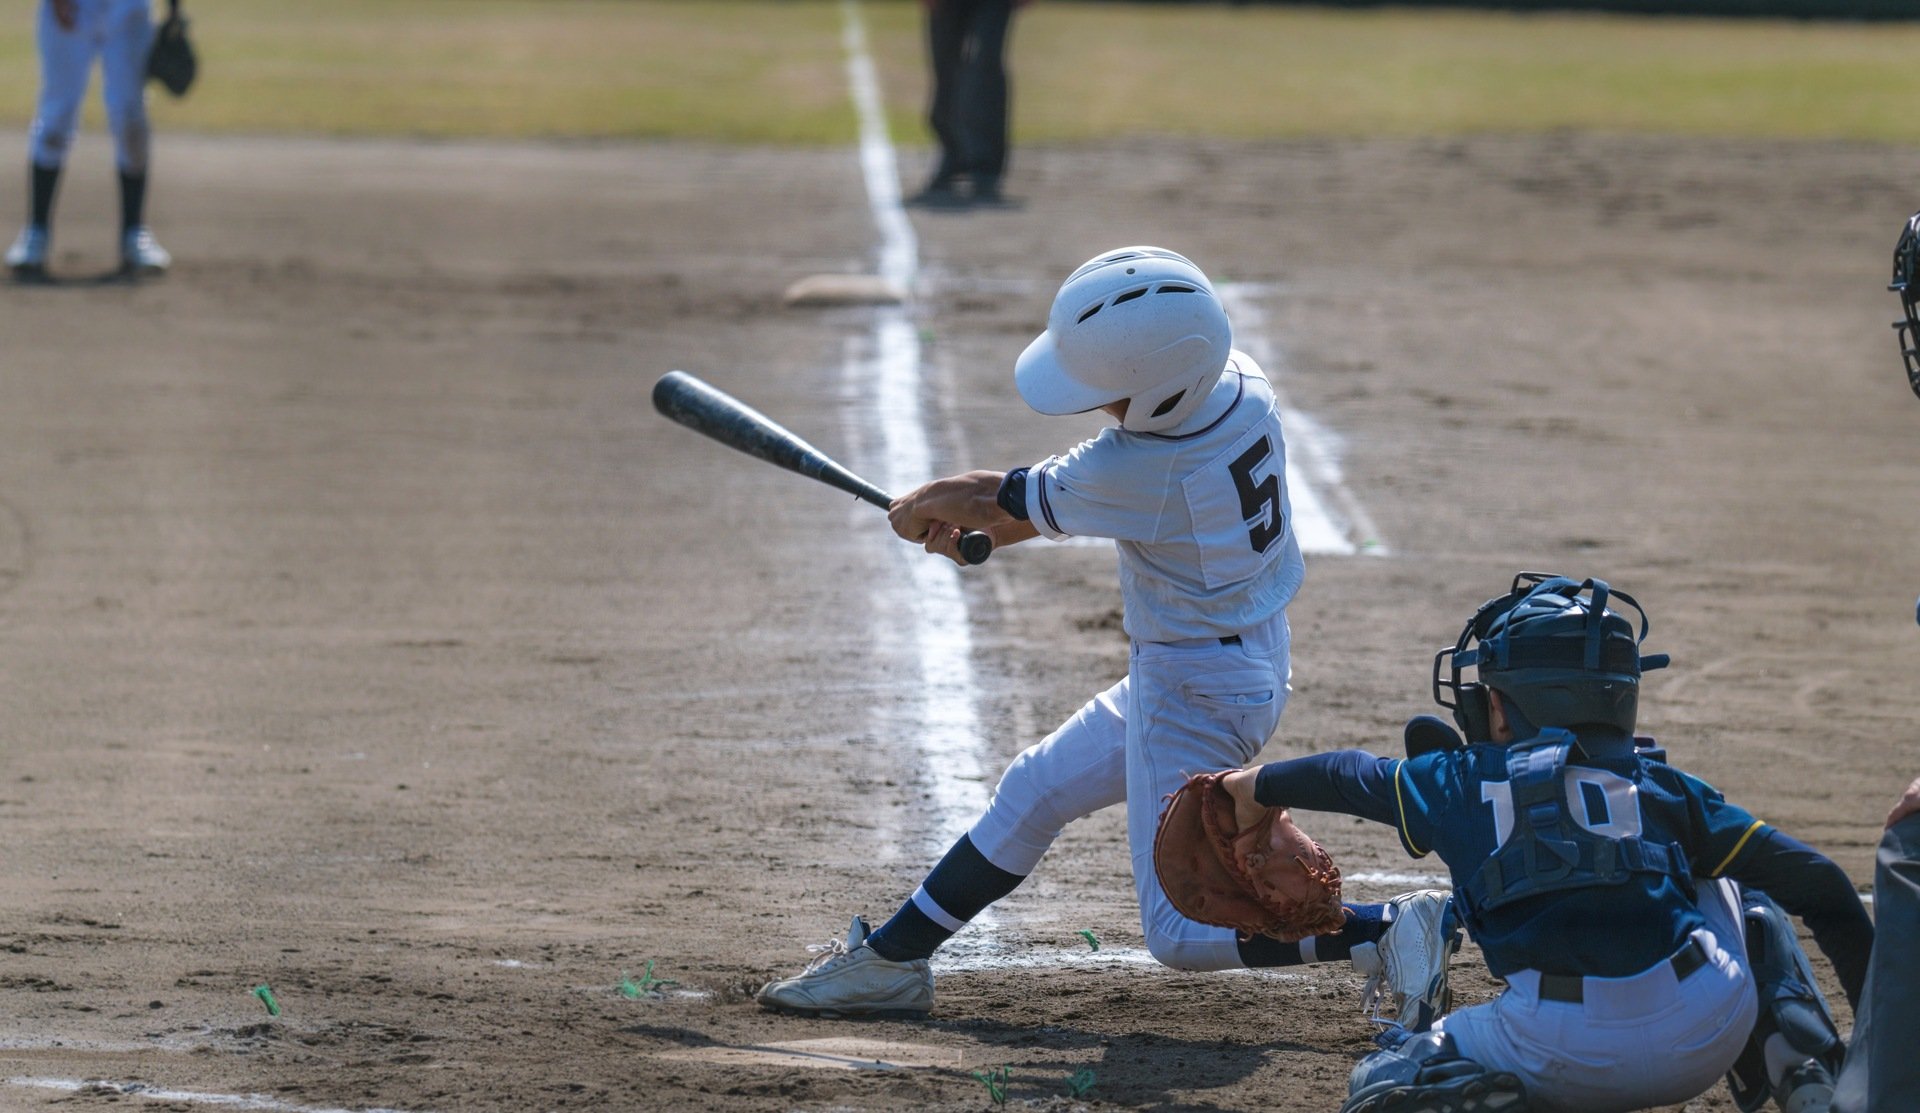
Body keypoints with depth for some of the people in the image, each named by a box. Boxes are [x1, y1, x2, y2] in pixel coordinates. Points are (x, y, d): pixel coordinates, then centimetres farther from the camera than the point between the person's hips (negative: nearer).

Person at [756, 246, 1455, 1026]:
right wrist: (979, 530, 8)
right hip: (1248, 657, 10)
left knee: (1181, 932, -3)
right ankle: (890, 960, 31)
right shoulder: (1239, 382, -8)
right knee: (1036, 790, 20)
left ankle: (1388, 932, -9)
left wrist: (918, 510, 9)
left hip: (1196, 691, -10)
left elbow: (992, 498, -11)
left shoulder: (1141, 470, -31)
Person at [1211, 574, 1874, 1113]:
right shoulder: (1663, 788, 19)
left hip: (1565, 1056, -2)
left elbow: (1348, 777, 38)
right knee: (1743, 894, 34)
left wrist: (1257, 787, 58)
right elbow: (1811, 880, 17)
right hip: (1709, 1036, 2)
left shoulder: (1463, 783, 18)